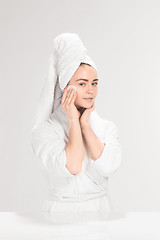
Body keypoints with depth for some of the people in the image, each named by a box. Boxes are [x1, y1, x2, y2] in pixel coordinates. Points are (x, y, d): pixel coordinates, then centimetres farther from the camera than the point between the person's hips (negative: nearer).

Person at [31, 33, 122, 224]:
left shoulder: (107, 127, 5)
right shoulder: (45, 129, -6)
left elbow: (109, 166, -11)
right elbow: (72, 167, -20)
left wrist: (85, 124, -8)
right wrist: (74, 121, -12)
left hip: (101, 209, 3)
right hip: (62, 213, -2)